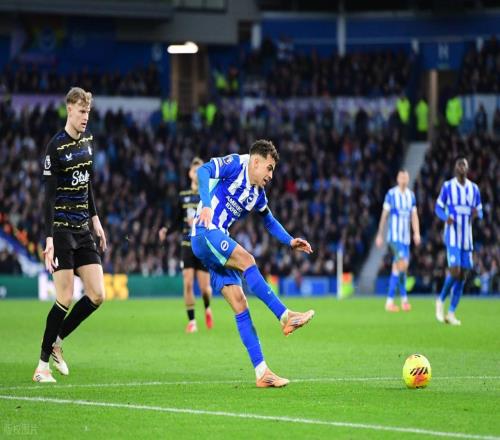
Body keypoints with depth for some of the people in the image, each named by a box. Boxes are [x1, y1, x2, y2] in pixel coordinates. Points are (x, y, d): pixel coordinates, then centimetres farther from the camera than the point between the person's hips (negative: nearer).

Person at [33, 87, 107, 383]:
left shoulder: (87, 139, 9)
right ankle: (43, 365, 2)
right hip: (62, 229, -7)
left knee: (97, 296, 2)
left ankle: (57, 341, 20)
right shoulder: (56, 147, -13)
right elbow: (49, 196, -16)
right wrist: (49, 240, -20)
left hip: (83, 230, 7)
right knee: (66, 299, -9)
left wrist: (95, 219, 17)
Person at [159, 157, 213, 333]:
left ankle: (207, 309, 28)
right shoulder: (183, 196, 8)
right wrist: (167, 231, 0)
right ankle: (191, 321, 2)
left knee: (204, 287, -4)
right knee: (188, 284, -8)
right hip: (187, 245, 2)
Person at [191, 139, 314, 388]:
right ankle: (285, 316, -31)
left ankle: (261, 372, -7)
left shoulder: (258, 193, 19)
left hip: (219, 242, 8)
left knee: (239, 302, -2)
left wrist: (290, 242, 21)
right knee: (246, 260, -30)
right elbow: (203, 171, -20)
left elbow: (269, 221, 35)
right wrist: (206, 204, -34)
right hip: (205, 234, -8)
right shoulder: (235, 164, -3)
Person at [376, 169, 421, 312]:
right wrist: (380, 235, 2)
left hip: (406, 237, 5)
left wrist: (417, 233, -5)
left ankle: (390, 300, 14)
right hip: (394, 236, -5)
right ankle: (404, 298, -10)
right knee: (403, 264, -18)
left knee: (396, 268, 8)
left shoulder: (411, 195, 11)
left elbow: (414, 215, 9)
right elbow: (384, 215, 1)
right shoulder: (391, 194, -4)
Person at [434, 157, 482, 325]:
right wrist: (446, 217, -17)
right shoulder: (447, 187, -1)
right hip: (452, 237, -4)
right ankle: (441, 301, 8)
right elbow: (438, 207, 4)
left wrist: (477, 213, -11)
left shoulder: (474, 189, 9)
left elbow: (480, 212, 14)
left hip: (467, 238, 4)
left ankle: (451, 313, 8)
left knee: (463, 276, 1)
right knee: (455, 271, -17)